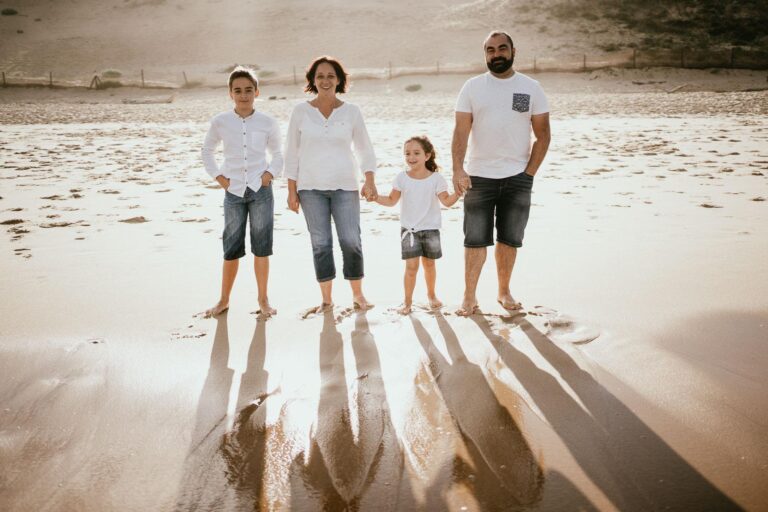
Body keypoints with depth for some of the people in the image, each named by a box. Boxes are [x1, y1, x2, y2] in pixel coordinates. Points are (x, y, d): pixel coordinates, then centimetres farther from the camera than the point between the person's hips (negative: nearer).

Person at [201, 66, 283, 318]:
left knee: (261, 248, 3)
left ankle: (263, 299, 16)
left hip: (261, 191, 0)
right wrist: (218, 176, 4)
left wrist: (271, 173, -1)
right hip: (234, 192, 0)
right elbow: (207, 151, 14)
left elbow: (277, 153, 15)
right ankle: (224, 300, 19)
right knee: (232, 249, 5)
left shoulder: (267, 123, 0)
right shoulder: (220, 122, 0)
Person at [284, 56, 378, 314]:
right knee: (320, 244, 2)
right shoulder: (301, 111, 2)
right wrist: (292, 190, 1)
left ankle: (358, 295, 12)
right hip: (311, 187, 0)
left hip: (345, 186, 0)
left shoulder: (351, 111, 3)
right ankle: (326, 299, 14)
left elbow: (365, 150, 8)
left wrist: (369, 181, -5)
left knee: (351, 241, -5)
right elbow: (292, 153, 5)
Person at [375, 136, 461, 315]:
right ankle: (407, 301, 6)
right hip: (409, 229, 0)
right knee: (411, 266, -7)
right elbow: (391, 201, 2)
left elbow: (446, 201, -7)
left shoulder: (436, 178, -5)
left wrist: (458, 193, -24)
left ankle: (431, 295, 34)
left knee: (429, 264, 12)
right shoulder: (402, 178, -3)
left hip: (430, 229, 1)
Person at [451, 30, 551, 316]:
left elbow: (543, 135, 4)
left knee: (509, 239, 9)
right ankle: (469, 297, 10)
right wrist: (458, 169, -17)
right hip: (479, 176, -1)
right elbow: (461, 131, -5)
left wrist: (529, 173, -4)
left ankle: (504, 292, 24)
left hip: (517, 177, 1)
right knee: (475, 239, 1)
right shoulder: (473, 87, 2)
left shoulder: (531, 88, 4)